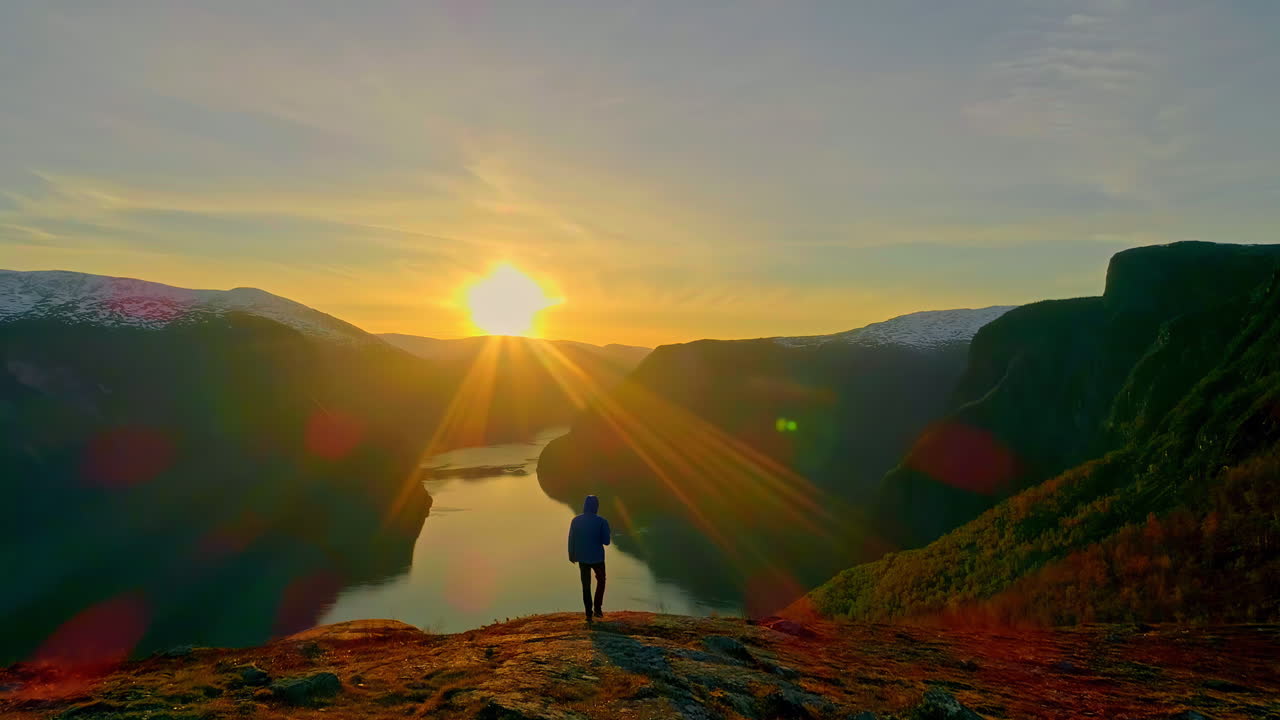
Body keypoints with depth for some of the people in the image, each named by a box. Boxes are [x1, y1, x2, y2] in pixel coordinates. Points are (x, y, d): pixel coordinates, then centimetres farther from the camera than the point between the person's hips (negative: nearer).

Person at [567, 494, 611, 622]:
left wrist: (571, 555, 13)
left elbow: (571, 540, -2)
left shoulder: (576, 521, -8)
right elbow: (606, 541, -12)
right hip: (597, 558, -2)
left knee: (586, 585, 14)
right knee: (601, 580, 22)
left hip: (582, 558, 2)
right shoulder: (602, 521, -15)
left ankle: (588, 614, 14)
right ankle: (597, 608, 12)